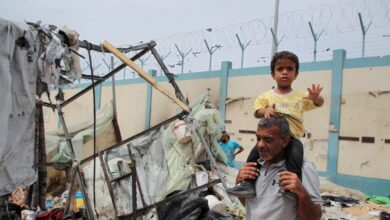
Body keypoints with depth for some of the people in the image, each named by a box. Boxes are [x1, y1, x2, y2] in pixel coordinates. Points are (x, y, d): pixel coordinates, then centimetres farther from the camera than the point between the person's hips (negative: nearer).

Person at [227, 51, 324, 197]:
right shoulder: (266, 96, 8)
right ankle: (249, 184, -9)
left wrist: (316, 97, -23)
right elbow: (256, 112, 2)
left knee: (295, 156, -29)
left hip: (292, 138, -1)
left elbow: (319, 103, 3)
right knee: (255, 152, -19)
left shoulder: (301, 96, 10)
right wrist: (265, 111, -23)